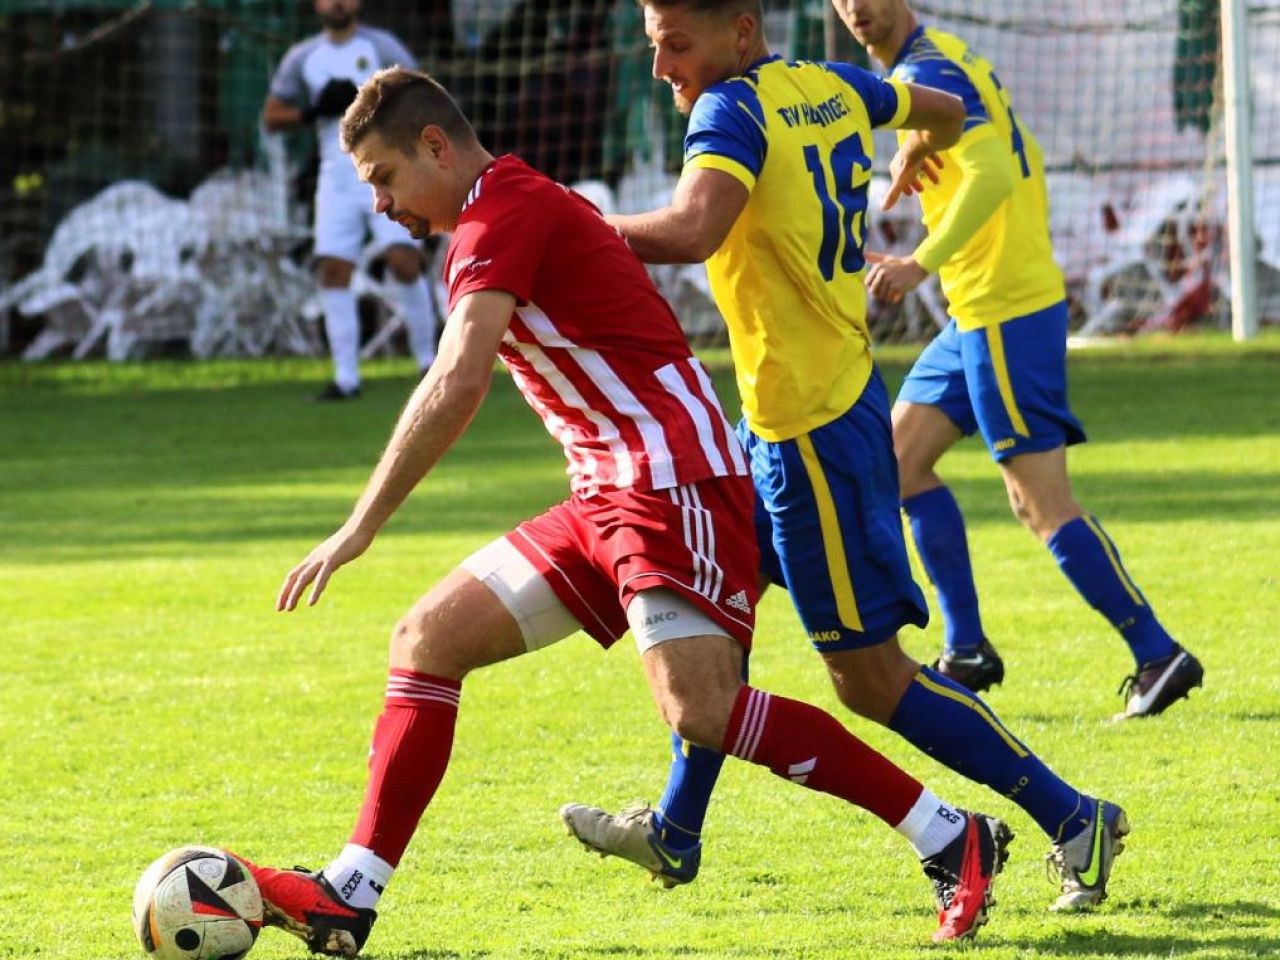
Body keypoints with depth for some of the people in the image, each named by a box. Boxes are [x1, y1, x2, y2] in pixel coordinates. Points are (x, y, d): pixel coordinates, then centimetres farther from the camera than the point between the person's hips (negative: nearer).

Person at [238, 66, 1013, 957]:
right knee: (427, 640, 4)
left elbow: (458, 385, -23)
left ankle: (955, 842, -15)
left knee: (700, 709, -23)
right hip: (608, 499, 10)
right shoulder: (517, 210, 20)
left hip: (674, 479, -10)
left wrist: (361, 527, -22)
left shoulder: (504, 212, -11)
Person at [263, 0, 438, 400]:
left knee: (403, 261, -16)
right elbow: (271, 116, 12)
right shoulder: (302, 58, 11)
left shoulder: (382, 47, 2)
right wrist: (312, 112, -6)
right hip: (338, 178, 3)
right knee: (332, 271, -6)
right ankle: (346, 377, -2)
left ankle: (427, 360, -3)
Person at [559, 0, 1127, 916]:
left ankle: (1073, 819, -1)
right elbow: (945, 107, 26)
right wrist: (917, 153, 49)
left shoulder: (734, 109, -18)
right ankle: (674, 833, 33)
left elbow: (693, 230, -37)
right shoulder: (832, 87, 7)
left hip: (812, 429, -10)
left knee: (871, 676, -4)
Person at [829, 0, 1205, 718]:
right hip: (977, 313, 10)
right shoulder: (947, 60, 15)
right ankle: (968, 651, 14)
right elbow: (1021, 165, 21)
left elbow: (993, 174, -26)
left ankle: (1160, 656, -6)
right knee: (901, 457, 13)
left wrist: (921, 263, -32)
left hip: (1006, 314, -10)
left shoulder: (927, 72, -14)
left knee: (1042, 500, -9)